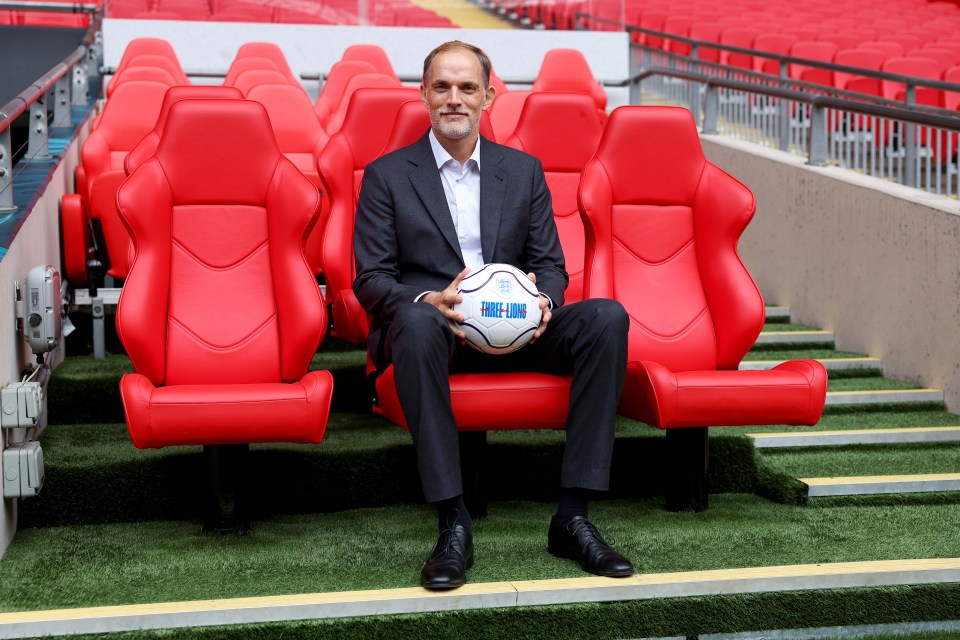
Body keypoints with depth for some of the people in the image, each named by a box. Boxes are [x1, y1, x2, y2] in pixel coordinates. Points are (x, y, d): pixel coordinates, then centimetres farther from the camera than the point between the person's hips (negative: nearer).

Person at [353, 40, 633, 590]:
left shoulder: (524, 171, 19)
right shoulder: (387, 175, 10)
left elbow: (550, 264, 14)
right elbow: (371, 280, 2)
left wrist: (542, 302, -11)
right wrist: (429, 301, -20)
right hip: (431, 327, -3)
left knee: (607, 317, -25)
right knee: (416, 322, -40)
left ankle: (573, 516, -25)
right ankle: (454, 524, -36)